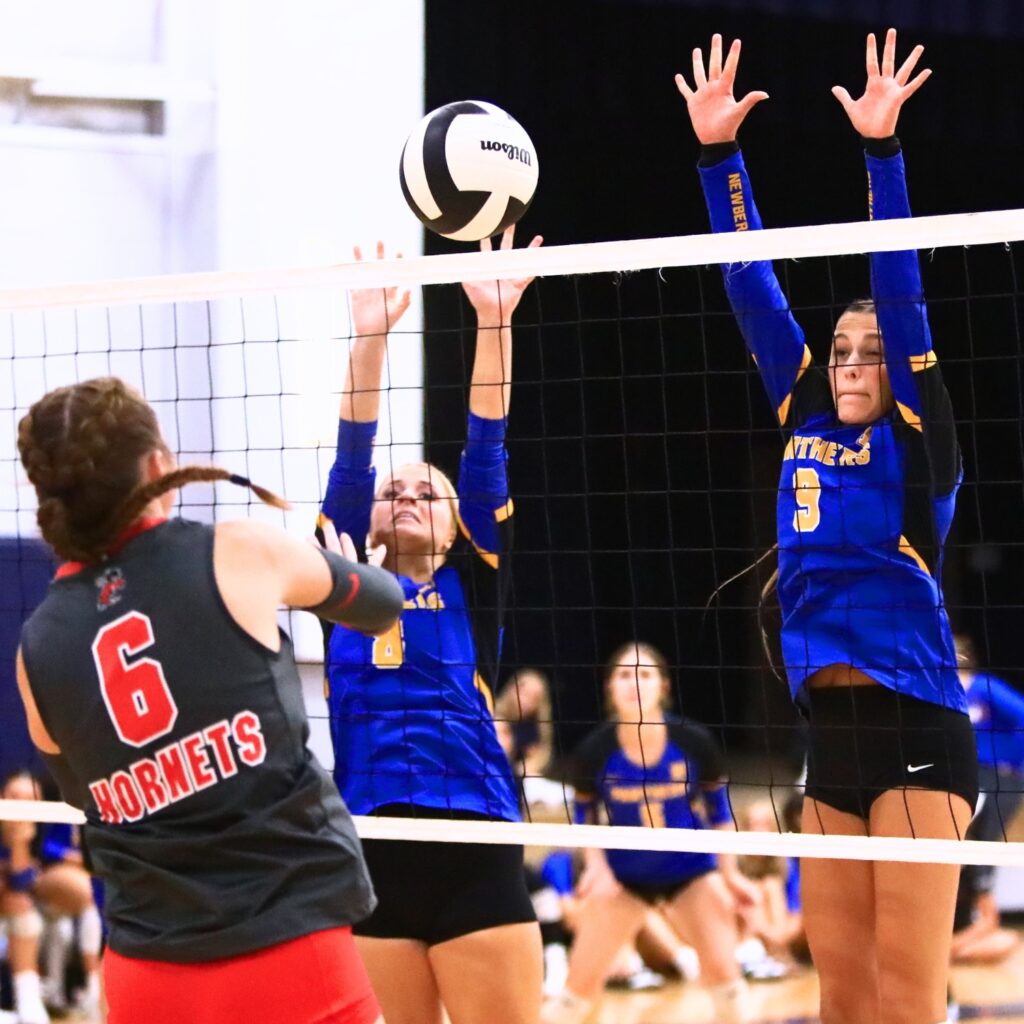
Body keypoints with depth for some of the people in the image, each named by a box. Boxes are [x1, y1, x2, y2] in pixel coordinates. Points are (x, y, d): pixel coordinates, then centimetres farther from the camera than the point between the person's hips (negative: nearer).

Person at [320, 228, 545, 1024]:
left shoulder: (471, 588, 10)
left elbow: (487, 455, 3)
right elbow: (351, 463, 7)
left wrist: (494, 322, -4)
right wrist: (369, 338, -1)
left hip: (472, 851, -2)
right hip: (370, 855, 2)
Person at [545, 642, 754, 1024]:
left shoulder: (695, 743, -18)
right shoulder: (594, 752, -19)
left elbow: (719, 808, -1)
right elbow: (584, 815, -1)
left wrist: (729, 874, 2)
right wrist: (597, 867, -16)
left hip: (690, 869, 0)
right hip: (623, 876, 0)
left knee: (723, 973, -9)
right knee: (580, 985, -2)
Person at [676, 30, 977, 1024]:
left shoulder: (918, 442, 0)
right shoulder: (807, 427, 14)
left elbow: (900, 293, -9)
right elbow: (754, 292, 11)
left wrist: (881, 150, -17)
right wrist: (718, 154, 7)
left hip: (915, 726, -6)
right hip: (831, 728, 6)